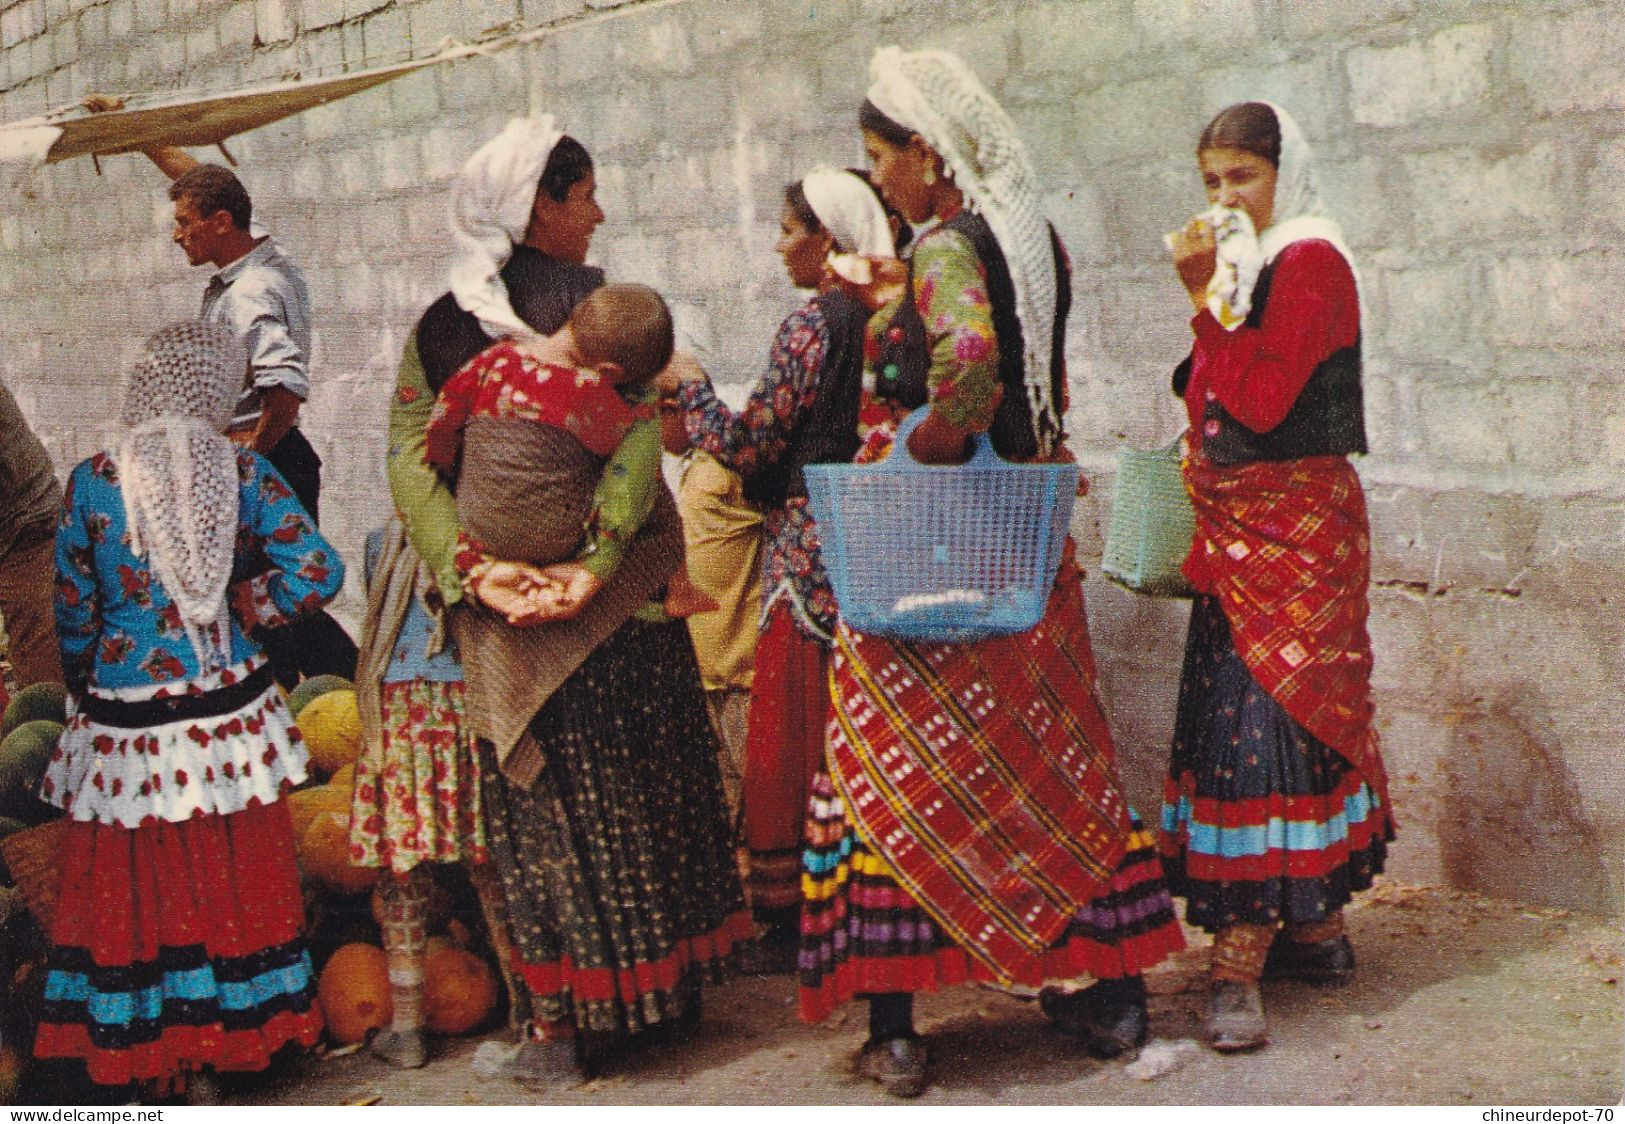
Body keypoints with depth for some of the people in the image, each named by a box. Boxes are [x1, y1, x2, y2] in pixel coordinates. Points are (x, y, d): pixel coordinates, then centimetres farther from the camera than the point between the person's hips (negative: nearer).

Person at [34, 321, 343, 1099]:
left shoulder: (93, 481, -8)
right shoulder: (243, 472, -6)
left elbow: (73, 610, 0)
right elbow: (316, 572, -11)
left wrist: (84, 689, 16)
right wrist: (241, 610, 4)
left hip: (126, 723, -1)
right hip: (231, 710, 1)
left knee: (133, 888, 11)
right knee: (238, 880, 13)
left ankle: (143, 1040, 21)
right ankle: (241, 1028, 25)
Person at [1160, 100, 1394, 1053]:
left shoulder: (1311, 262, -11)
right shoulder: (1251, 266, 15)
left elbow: (1262, 400, -22)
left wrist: (1205, 295, -18)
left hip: (1293, 532, -9)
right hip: (1242, 530, 9)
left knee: (1258, 720, -12)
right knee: (1305, 716, 12)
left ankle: (1240, 961, -12)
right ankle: (1317, 930, 21)